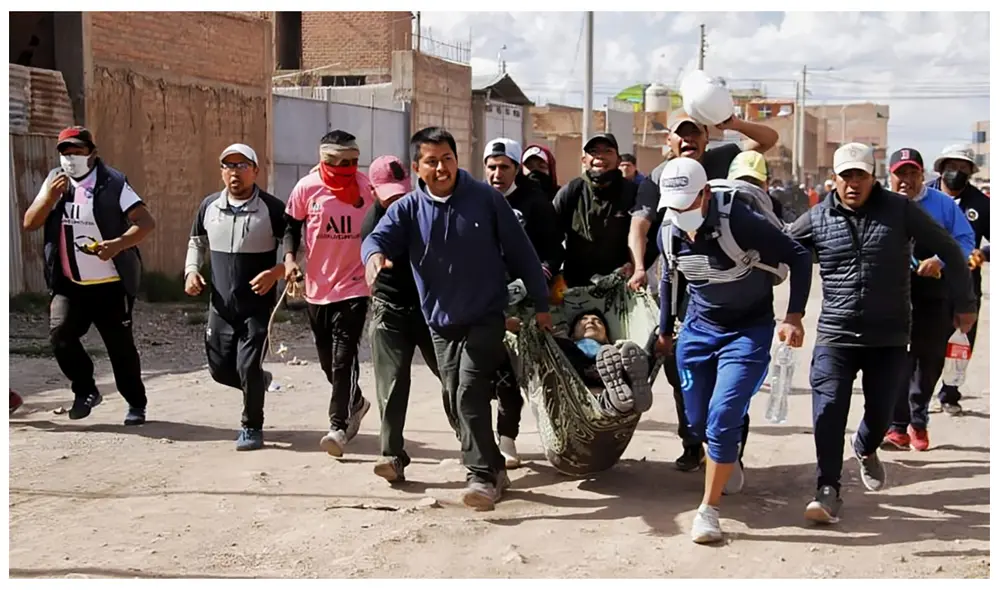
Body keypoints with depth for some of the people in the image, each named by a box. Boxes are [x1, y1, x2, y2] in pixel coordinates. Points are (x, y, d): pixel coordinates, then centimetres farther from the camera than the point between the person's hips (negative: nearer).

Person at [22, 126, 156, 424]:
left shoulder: (113, 183, -6)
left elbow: (146, 222, -14)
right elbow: (29, 223, 4)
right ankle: (85, 390, 6)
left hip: (111, 285, -3)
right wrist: (50, 196, -13)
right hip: (69, 285, 3)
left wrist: (117, 244, -30)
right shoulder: (54, 181, 9)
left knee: (120, 345, 3)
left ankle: (136, 404, 21)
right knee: (60, 333, -16)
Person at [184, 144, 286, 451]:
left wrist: (275, 272, -23)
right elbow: (197, 244, 19)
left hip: (258, 305, -5)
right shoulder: (209, 206, 5)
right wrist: (192, 271, 1)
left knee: (248, 368, -9)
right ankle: (259, 381, 42)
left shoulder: (272, 208, -9)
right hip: (221, 305, 5)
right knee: (220, 368, 11)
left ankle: (252, 428, 13)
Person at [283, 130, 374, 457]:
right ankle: (356, 402, 41)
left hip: (354, 285, -3)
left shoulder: (367, 186, -6)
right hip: (317, 286, 3)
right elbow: (292, 225, 8)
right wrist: (289, 257, -7)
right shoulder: (307, 188, -4)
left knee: (343, 358, -11)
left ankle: (338, 426, -7)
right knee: (327, 359, 16)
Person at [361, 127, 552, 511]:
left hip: (487, 318, -4)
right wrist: (375, 254, -41)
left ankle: (481, 476, -15)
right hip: (441, 324, 4)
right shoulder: (407, 209, 1)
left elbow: (520, 252, 1)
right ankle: (494, 468, 24)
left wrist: (541, 304, 2)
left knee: (470, 393, -19)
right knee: (457, 406, 8)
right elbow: (379, 236, -16)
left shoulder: (486, 199, -4)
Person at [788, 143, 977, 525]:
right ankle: (828, 490, -2)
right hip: (835, 335, 0)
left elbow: (948, 250, 5)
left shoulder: (899, 210, -2)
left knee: (881, 413, 7)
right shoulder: (816, 219, 0)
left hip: (889, 338, 0)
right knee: (828, 409, -12)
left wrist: (964, 303, 7)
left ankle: (865, 450, 42)